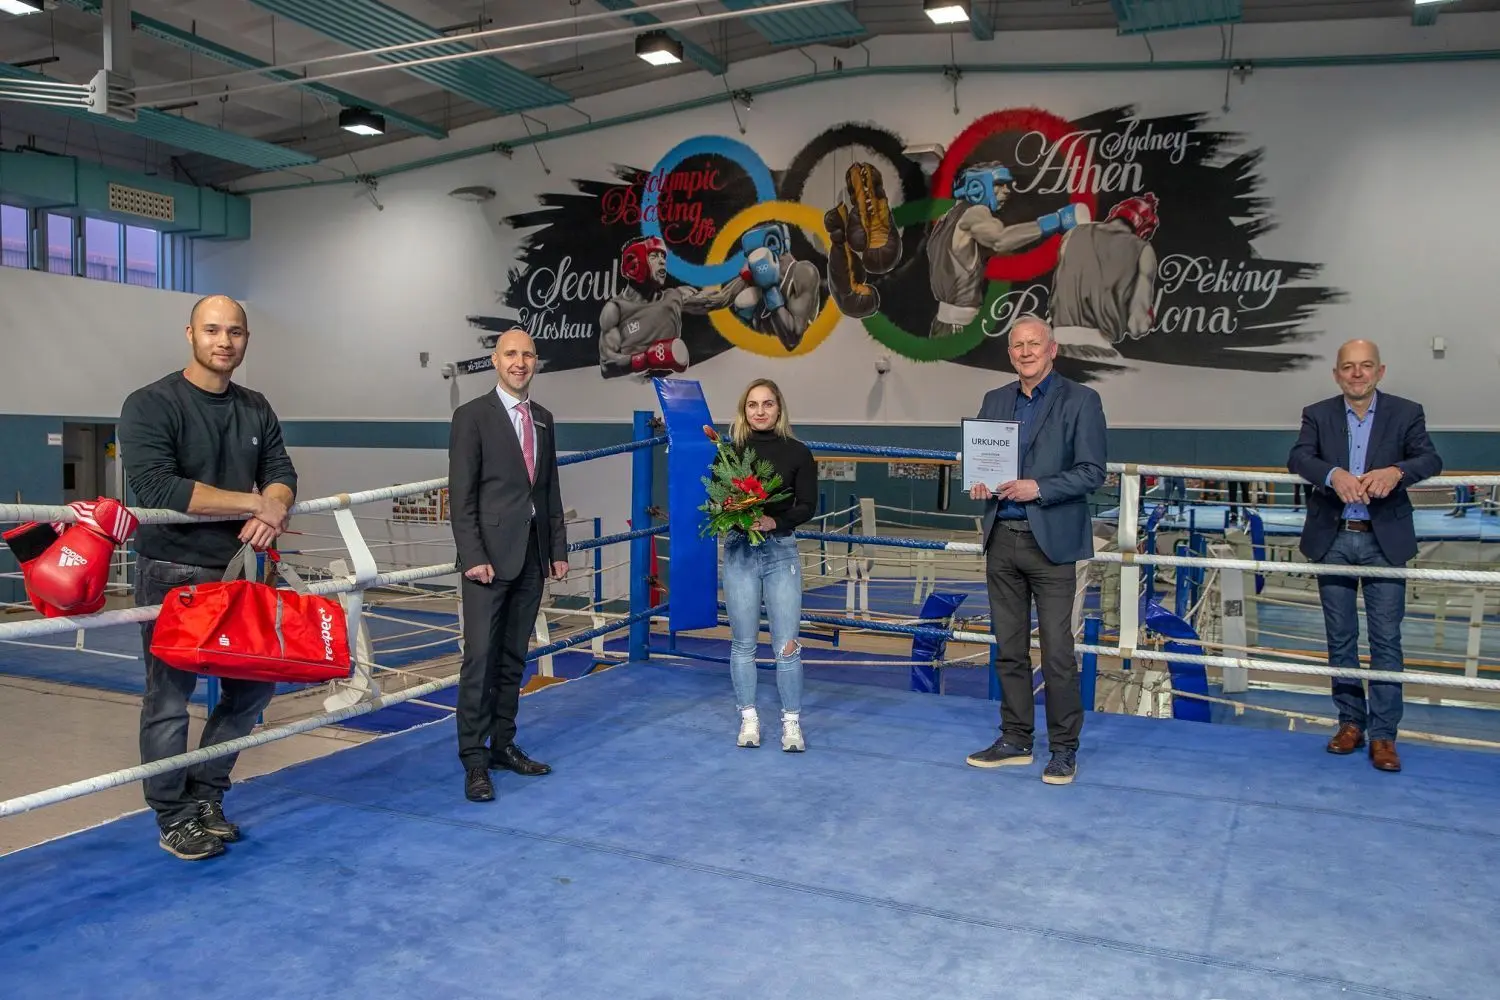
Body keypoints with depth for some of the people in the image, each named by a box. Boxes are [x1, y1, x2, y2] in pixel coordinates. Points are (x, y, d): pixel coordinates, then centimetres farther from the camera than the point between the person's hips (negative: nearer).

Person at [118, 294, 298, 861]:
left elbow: (281, 472, 5)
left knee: (253, 687, 11)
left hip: (241, 572, 6)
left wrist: (273, 510, -19)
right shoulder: (151, 405, -9)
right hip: (172, 576, -6)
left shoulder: (257, 410, 10)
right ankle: (175, 820, 17)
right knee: (169, 701, 1)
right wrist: (253, 503, -19)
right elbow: (155, 486, -21)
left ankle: (205, 797, 28)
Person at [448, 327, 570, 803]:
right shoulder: (472, 416, -4)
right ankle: (474, 760, 2)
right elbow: (461, 495, -9)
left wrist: (558, 548, 11)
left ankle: (503, 745, 21)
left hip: (532, 555, 6)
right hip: (490, 555, -6)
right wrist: (473, 556, -15)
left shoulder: (543, 418, 14)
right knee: (480, 658, -5)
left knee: (513, 657, 12)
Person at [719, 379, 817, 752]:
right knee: (743, 642, 7)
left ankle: (791, 722, 11)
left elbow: (807, 505, -3)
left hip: (782, 551, -1)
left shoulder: (797, 452, 1)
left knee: (786, 644, -1)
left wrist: (775, 521, -20)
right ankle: (749, 718, 20)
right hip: (739, 550, 1)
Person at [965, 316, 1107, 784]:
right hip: (1001, 539, 5)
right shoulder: (995, 400, 13)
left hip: (1051, 541, -5)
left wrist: (1038, 489, -19)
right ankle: (1015, 740, 23)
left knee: (1057, 652, 0)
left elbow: (1092, 472, -8)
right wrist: (980, 482, -4)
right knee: (1009, 649, 12)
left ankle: (1064, 749, 13)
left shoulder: (1080, 400, -2)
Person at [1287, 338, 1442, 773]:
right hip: (1333, 540, 1)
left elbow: (1430, 459, -10)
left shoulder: (1406, 413, 2)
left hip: (1384, 541, -1)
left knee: (1386, 639, 1)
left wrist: (1396, 471, -31)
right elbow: (1298, 458, -12)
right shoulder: (1318, 415, 3)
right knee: (1340, 637, 10)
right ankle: (1350, 721, 24)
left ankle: (1383, 734, 9)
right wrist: (1334, 474, -32)